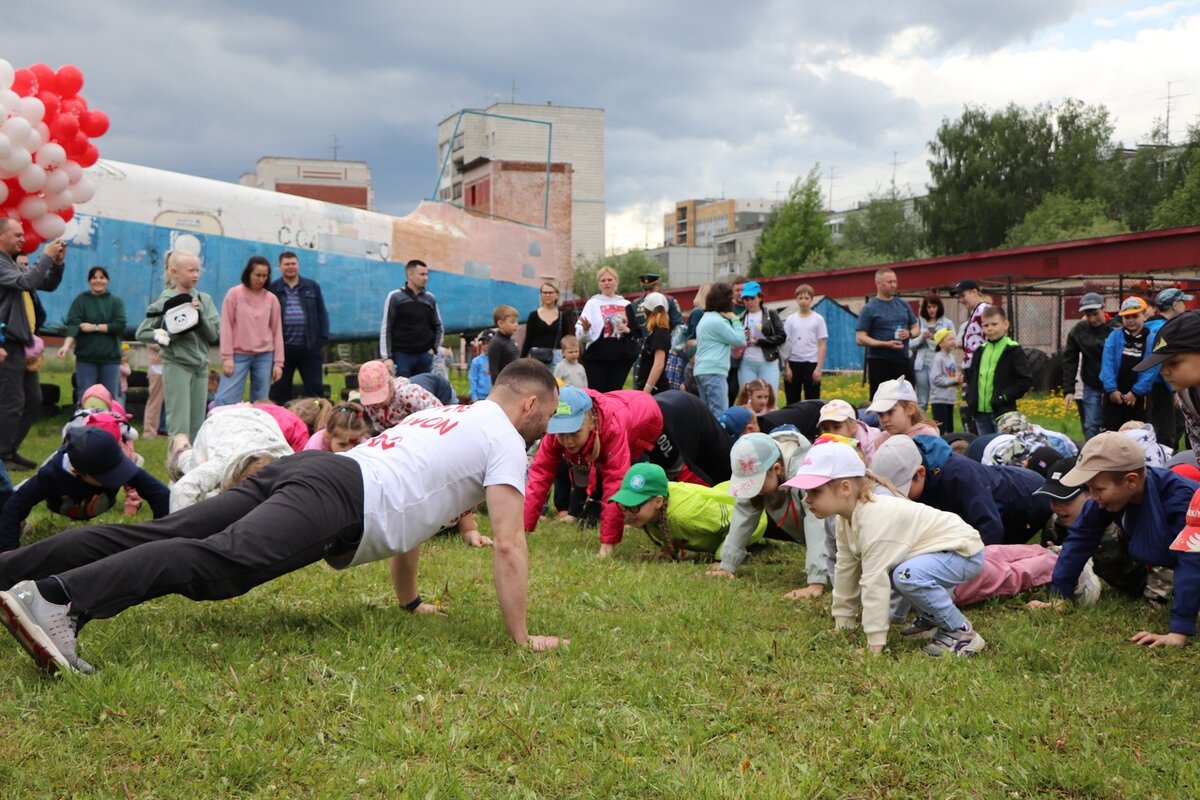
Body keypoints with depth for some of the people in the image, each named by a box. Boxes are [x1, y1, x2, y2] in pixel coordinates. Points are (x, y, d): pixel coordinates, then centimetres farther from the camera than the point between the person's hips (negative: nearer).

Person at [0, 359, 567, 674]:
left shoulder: (447, 415, 35)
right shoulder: (505, 440, 9)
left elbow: (407, 501, 44)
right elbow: (508, 546, 1)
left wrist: (409, 601, 49)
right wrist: (521, 637, 7)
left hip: (304, 469, 8)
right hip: (340, 500, -8)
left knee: (159, 535, -4)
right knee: (220, 561, -27)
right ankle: (57, 599, -47)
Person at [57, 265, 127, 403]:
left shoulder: (116, 301, 8)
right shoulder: (81, 300, 5)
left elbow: (120, 325, -5)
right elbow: (73, 324, -8)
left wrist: (95, 327, -10)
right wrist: (67, 344, -24)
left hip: (110, 357, 1)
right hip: (86, 357, -1)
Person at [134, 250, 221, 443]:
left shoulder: (204, 300, 5)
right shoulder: (165, 302, -4)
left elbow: (214, 335, 0)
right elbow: (141, 333, -1)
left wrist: (199, 313, -12)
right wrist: (163, 335, -17)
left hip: (200, 366, 4)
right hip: (177, 366, -4)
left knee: (197, 425, 9)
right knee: (180, 424, -8)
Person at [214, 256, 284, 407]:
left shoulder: (272, 298, 5)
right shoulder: (234, 294, -1)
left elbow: (277, 330, 8)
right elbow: (226, 326, -2)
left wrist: (278, 362, 4)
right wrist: (227, 357, -8)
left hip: (265, 356, 2)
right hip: (239, 355, -2)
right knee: (225, 400, -9)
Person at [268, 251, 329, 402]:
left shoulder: (312, 287, 9)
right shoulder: (272, 289, 3)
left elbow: (322, 313, 10)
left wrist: (323, 338, 1)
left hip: (309, 347, 1)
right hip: (282, 347, -1)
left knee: (315, 389, 3)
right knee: (281, 390, 5)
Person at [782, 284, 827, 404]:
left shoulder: (818, 319, 1)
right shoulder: (790, 320, 6)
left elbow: (822, 346, 0)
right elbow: (785, 344, 6)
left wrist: (819, 368, -7)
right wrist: (786, 367, -1)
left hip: (811, 363, -2)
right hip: (793, 363, 2)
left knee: (812, 402, 0)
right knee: (792, 401, 6)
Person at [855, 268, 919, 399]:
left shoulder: (903, 305, 11)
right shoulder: (869, 309, -4)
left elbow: (916, 328, 20)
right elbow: (860, 339, -9)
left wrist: (909, 333, -4)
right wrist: (886, 344, -19)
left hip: (903, 361, 5)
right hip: (879, 363, -5)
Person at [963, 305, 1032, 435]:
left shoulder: (1013, 351, -5)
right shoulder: (981, 350, 14)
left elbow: (1026, 379, -10)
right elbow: (969, 374, 25)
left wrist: (1006, 396, -15)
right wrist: (969, 394, 10)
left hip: (1002, 412, -6)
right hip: (980, 411, 6)